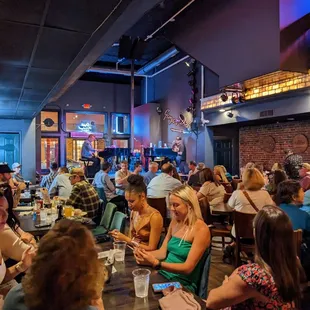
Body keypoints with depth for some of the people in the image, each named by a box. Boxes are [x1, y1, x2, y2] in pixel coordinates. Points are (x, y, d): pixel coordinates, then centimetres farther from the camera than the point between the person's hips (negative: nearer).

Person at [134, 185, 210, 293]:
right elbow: (163, 252, 9)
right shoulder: (175, 222, 6)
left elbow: (188, 268, -20)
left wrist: (155, 263, -28)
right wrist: (144, 253, -11)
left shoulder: (201, 229, -16)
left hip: (183, 284, -6)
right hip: (163, 275, 6)